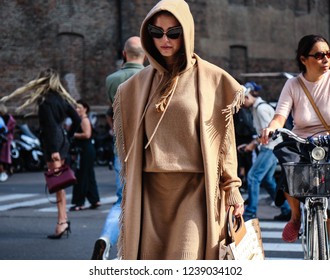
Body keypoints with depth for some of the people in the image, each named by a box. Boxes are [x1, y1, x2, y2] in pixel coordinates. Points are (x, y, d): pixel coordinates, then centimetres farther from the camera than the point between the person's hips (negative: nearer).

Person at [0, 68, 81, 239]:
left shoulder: (45, 101, -11)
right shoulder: (61, 98, 11)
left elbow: (50, 126, -18)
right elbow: (77, 120, 14)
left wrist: (54, 150, -21)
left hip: (52, 143, -8)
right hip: (62, 141, 8)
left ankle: (61, 222, -12)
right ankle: (64, 219, 14)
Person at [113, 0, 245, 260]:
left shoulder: (212, 78, 0)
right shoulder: (140, 82, 10)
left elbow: (225, 137, 2)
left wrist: (231, 188, -2)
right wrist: (130, 188, 16)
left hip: (195, 189, -4)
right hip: (152, 189, 4)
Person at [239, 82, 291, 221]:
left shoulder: (261, 108, -14)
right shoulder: (257, 107, 17)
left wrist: (254, 143, -13)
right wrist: (250, 144, 13)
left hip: (270, 148, -10)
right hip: (269, 147, 10)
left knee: (253, 177, -12)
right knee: (267, 180, 12)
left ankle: (250, 213, -11)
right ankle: (287, 211, 16)